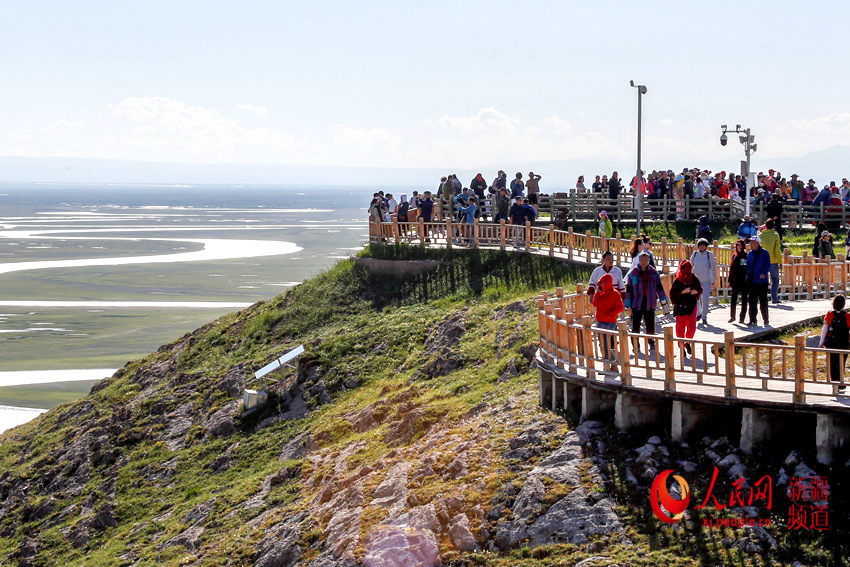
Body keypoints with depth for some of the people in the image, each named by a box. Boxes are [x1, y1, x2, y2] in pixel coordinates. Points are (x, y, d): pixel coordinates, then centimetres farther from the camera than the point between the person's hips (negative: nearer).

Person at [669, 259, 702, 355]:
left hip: (692, 306, 2)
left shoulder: (694, 279, 0)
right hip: (680, 307, -2)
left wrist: (695, 291, -12)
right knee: (680, 328, 2)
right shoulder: (677, 281, -9)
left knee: (692, 327, -1)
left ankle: (688, 342, 25)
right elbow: (672, 293, -10)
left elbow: (700, 289, 11)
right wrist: (683, 292, -23)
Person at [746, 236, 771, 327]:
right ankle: (752, 320, 8)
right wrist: (747, 277, 11)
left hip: (762, 281, -5)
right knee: (752, 301, 4)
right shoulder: (750, 254, 14)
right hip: (752, 282, 5)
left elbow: (768, 265, -9)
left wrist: (764, 273, -23)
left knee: (763, 301, -1)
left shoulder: (764, 253, -3)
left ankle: (766, 320, 9)